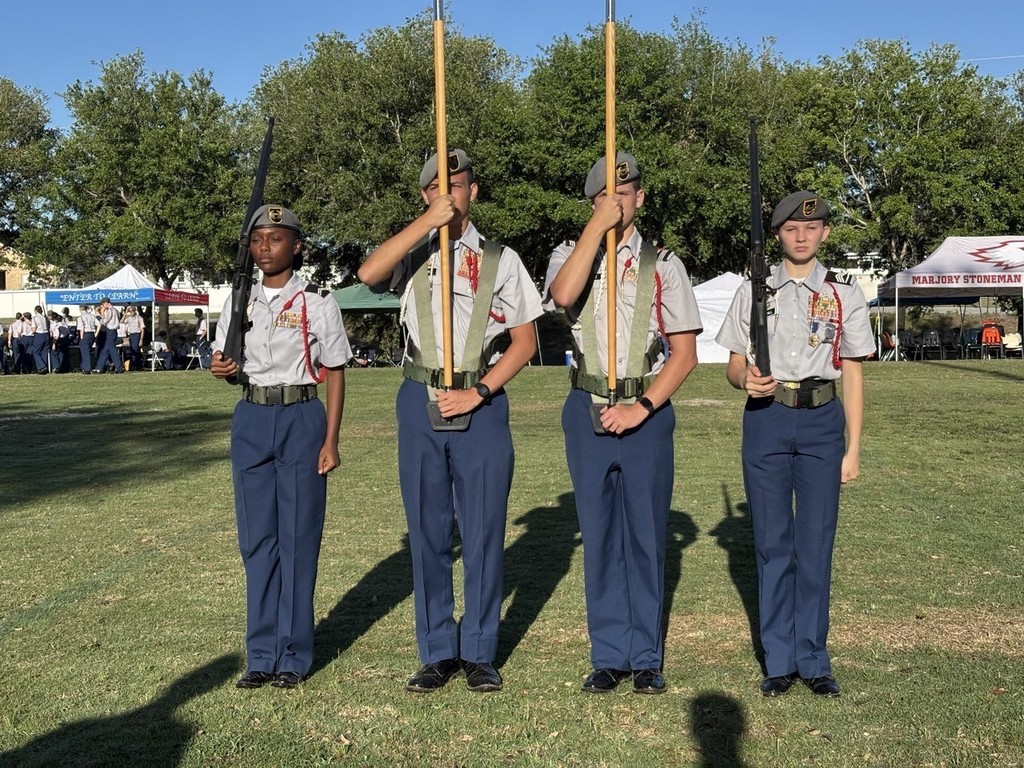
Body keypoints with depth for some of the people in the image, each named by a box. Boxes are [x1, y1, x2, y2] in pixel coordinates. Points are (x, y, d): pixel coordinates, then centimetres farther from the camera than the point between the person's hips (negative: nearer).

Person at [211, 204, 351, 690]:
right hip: (251, 419, 4)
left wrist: (330, 441, -7)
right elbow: (226, 360, 17)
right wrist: (220, 367, -8)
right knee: (256, 537, 7)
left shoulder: (317, 306, -3)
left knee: (298, 537, 0)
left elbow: (334, 375, -1)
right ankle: (261, 655, 17)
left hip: (302, 419, -4)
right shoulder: (238, 303, 8)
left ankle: (293, 655, 11)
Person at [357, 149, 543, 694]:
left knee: (483, 531, 3)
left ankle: (479, 653, 16)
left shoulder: (500, 259, 8)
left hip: (481, 402, -1)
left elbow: (525, 341, 5)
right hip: (421, 402, 1)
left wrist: (477, 393, -7)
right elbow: (368, 274, -14)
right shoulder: (412, 253, 9)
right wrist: (427, 223, -17)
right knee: (428, 531, 7)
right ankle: (437, 653, 18)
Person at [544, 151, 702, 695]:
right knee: (598, 536, 8)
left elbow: (685, 353, 0)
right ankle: (608, 656, 19)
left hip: (646, 410, -1)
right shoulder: (570, 255, 6)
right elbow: (563, 295, -20)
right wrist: (597, 226, -18)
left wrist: (641, 407, -11)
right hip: (587, 409, 1)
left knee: (646, 537, 5)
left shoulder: (663, 264, 4)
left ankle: (646, 659, 17)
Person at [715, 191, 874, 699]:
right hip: (766, 418, 0)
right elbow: (734, 366, 8)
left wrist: (853, 449, 2)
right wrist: (746, 380, -17)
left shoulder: (844, 294, 7)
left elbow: (853, 375, 7)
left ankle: (813, 660, 16)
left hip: (822, 420, 0)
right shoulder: (754, 291, 7)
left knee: (816, 542, 3)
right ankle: (779, 661, 15)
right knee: (772, 542, 4)